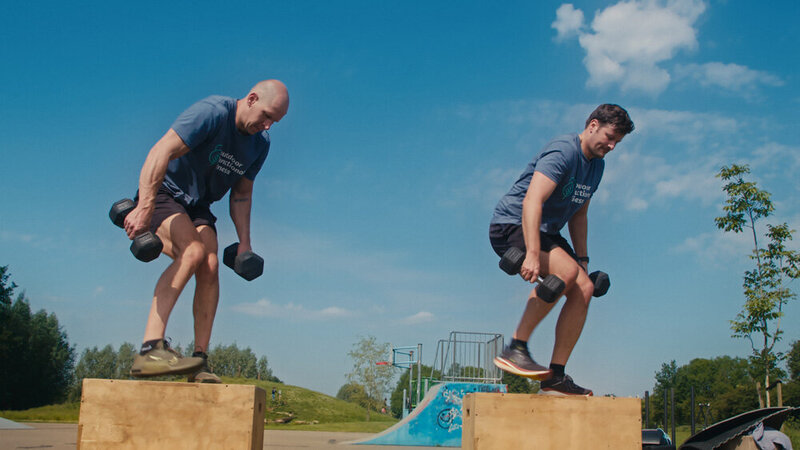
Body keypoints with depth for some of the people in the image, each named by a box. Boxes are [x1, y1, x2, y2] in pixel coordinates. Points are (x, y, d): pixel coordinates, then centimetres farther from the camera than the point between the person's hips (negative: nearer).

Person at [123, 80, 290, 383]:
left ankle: (199, 362, -8)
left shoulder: (260, 143, 2)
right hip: (163, 195, -6)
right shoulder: (213, 113, -22)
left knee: (210, 267, -15)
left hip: (199, 206, 7)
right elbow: (161, 152, -31)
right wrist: (144, 208, -39)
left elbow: (241, 193, 12)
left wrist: (244, 243, 6)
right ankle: (150, 350, -34)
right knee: (193, 251, -30)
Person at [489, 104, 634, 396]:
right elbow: (532, 202, -32)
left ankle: (555, 377, -3)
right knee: (566, 271, -32)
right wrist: (533, 255, -40)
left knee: (584, 289, -7)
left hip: (546, 232, 9)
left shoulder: (597, 165, 12)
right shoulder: (563, 152, -19)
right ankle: (515, 349, -25)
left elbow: (578, 215, 21)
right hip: (511, 225, -9)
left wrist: (583, 259, 14)